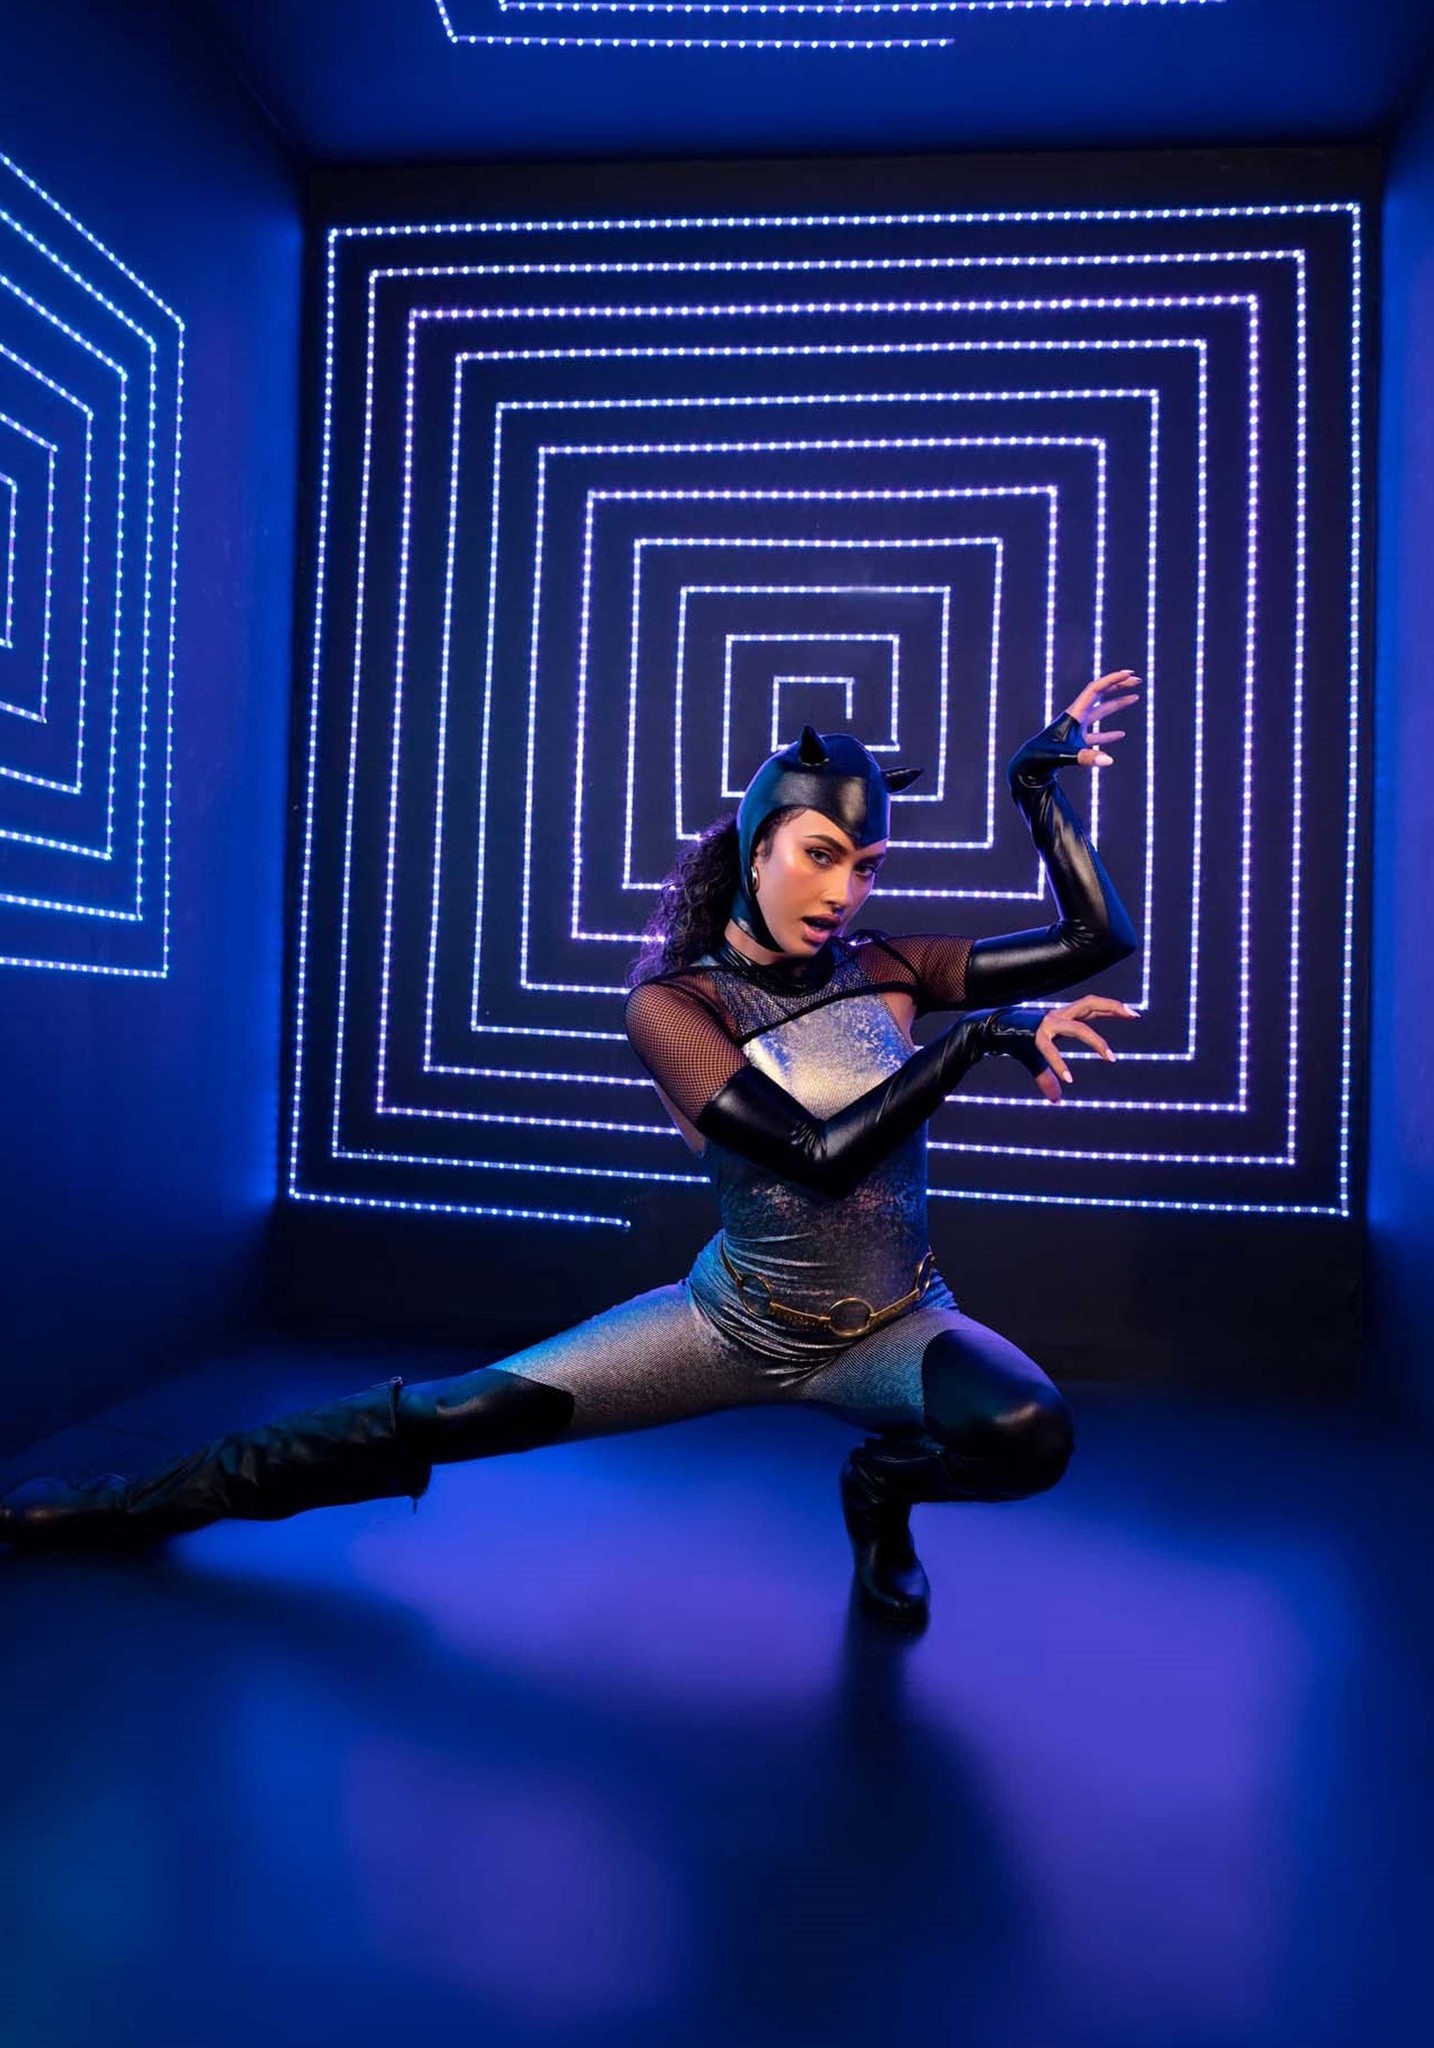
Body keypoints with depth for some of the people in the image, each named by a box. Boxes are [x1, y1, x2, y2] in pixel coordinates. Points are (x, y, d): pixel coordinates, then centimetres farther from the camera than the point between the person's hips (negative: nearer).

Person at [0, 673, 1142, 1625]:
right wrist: (980, 1036, -23)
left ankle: (888, 1480, 5)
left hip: (894, 1328, 2)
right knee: (438, 1417, -5)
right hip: (739, 1321, -2)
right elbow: (823, 1152, -25)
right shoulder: (670, 1002, -14)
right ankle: (135, 1505, 16)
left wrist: (1038, 782, -8)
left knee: (1033, 1436, -31)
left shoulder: (876, 967, -4)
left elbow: (1097, 940, -4)